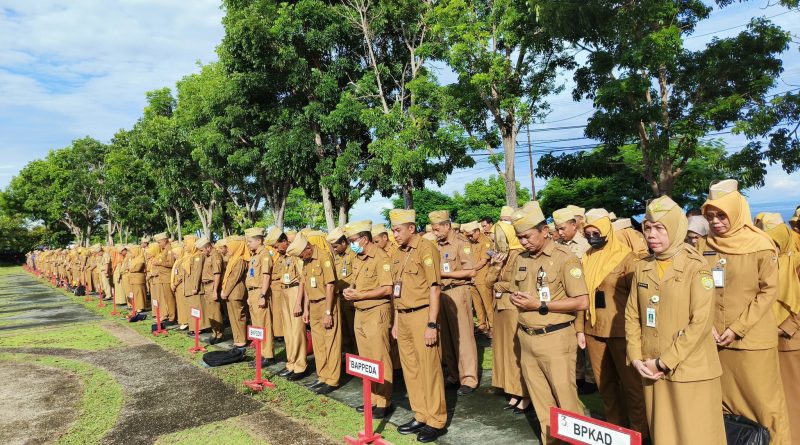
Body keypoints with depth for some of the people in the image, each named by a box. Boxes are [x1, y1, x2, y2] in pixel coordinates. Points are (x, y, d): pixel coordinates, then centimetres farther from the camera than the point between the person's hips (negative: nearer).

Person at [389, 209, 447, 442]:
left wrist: (432, 324, -17)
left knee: (429, 369, 1)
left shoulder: (426, 249, -11)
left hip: (422, 315, -8)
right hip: (403, 317, 8)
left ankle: (436, 421, 14)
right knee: (410, 369, 14)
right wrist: (396, 321, 17)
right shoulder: (397, 253, 12)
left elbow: (434, 288, -14)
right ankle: (420, 416, 27)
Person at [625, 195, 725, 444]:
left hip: (691, 374, -5)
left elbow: (701, 322, -16)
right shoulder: (642, 268, 6)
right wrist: (636, 358, -4)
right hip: (652, 373, 5)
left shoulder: (695, 267, -9)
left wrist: (664, 361, -16)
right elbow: (632, 316, 8)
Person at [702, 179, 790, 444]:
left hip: (752, 338, -3)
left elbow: (768, 292, -8)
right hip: (717, 338, 4)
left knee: (761, 399, 5)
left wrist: (737, 328, -13)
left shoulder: (760, 245, -7)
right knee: (723, 398, 13)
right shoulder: (706, 245, 4)